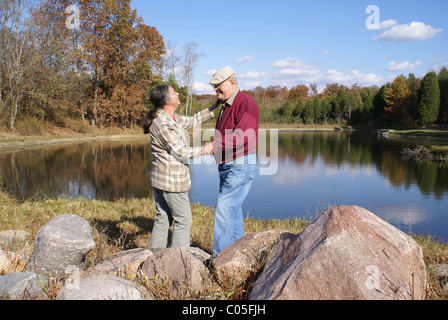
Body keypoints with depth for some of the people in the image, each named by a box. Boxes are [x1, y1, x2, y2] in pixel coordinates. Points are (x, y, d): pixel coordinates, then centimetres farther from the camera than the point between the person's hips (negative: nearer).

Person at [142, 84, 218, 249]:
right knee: (183, 220, 1)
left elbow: (192, 121, 23)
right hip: (171, 180, -10)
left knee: (162, 219, 16)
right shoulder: (163, 124, -20)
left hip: (161, 179, 10)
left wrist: (213, 109, 18)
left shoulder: (172, 117, 10)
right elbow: (180, 152, -19)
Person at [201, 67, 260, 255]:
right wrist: (212, 146, 9)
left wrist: (214, 145, -28)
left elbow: (243, 135, -26)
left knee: (224, 208, -13)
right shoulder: (226, 106, 18)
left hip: (241, 165, -10)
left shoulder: (245, 103, -13)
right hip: (227, 167, 10)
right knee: (233, 210, 14)